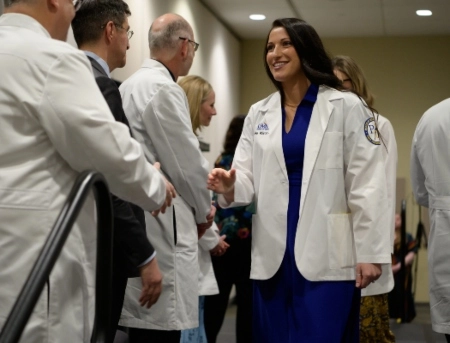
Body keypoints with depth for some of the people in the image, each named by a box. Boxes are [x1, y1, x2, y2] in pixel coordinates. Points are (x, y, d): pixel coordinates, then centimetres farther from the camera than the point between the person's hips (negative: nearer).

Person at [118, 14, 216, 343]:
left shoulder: (133, 84, 16)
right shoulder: (164, 89, -14)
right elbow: (187, 164, -12)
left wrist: (196, 206, 19)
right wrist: (204, 210, 5)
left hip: (140, 222, 10)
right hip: (160, 227, -10)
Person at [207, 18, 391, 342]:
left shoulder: (347, 107, -2)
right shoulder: (258, 114, 12)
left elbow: (367, 183, -6)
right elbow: (249, 178, 8)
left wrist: (369, 252, -11)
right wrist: (231, 187, -16)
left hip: (327, 253, -4)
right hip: (273, 252, 5)